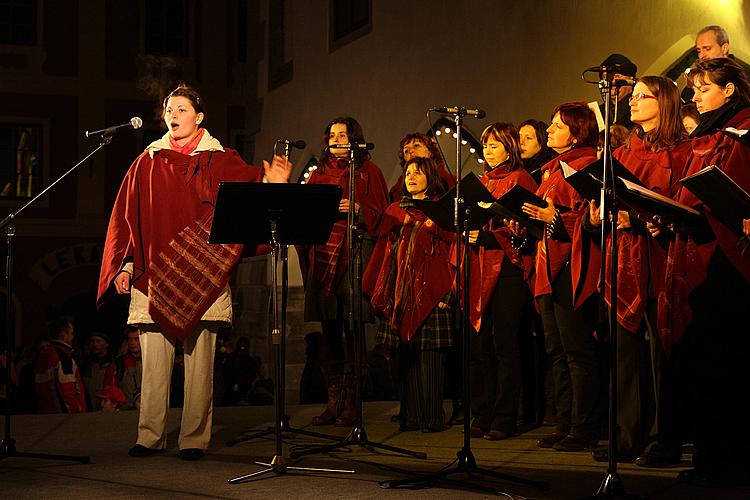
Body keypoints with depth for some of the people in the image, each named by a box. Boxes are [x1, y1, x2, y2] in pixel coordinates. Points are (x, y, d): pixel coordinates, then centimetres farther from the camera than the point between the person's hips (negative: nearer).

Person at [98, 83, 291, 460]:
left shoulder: (220, 161, 8)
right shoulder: (148, 162, 13)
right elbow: (126, 216, 11)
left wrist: (270, 183, -31)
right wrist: (124, 265, 3)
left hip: (201, 274, -2)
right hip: (153, 276, 2)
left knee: (199, 362, -1)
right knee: (153, 361, 2)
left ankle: (195, 439, 5)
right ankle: (150, 436, 10)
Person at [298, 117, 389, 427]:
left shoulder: (368, 171, 7)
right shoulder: (319, 174, 21)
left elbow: (380, 213, 1)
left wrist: (356, 209, -15)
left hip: (354, 253, -5)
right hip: (323, 254, 5)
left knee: (352, 326, -9)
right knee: (329, 328, 5)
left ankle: (352, 401, -5)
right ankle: (334, 399, 10)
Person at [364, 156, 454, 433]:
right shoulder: (395, 210, 19)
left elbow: (450, 244, -3)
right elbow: (383, 249, 18)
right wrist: (377, 290, 11)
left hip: (430, 288, -4)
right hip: (400, 290, 5)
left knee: (429, 352, -8)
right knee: (405, 352, 3)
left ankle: (432, 416, -5)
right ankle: (410, 415, 7)